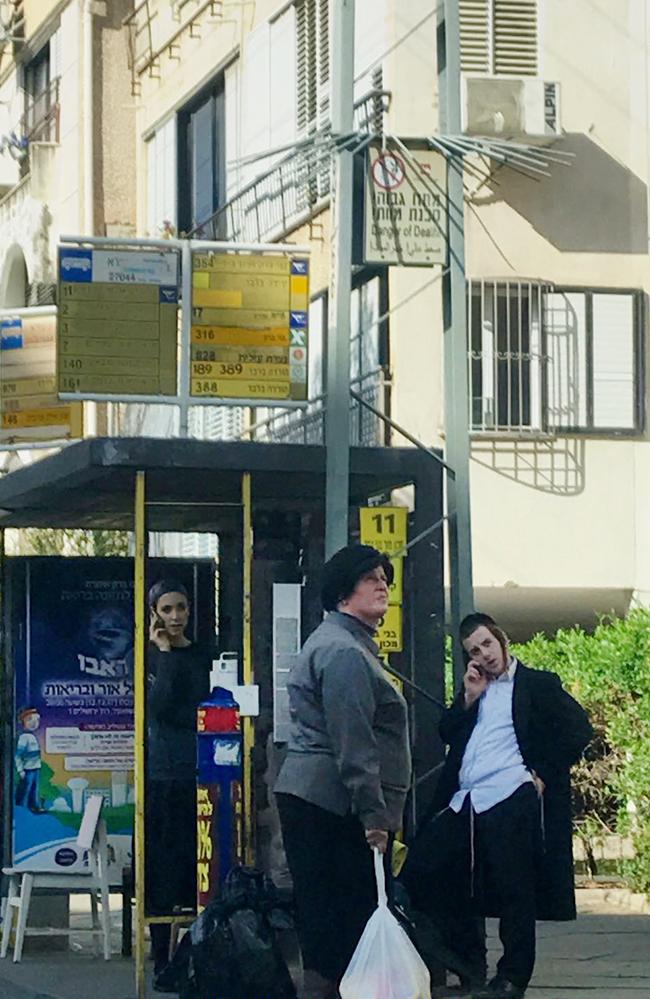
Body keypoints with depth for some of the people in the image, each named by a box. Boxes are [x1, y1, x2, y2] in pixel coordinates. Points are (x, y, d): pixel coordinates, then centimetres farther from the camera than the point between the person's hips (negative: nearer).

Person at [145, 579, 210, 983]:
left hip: (198, 774, 3)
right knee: (162, 868, -4)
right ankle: (162, 962, 0)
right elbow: (157, 706, -13)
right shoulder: (148, 657, 3)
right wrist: (165, 652, -9)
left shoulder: (203, 657, 14)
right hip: (160, 776, -3)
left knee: (200, 865, -3)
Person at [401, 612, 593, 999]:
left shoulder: (538, 684, 4)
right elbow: (447, 734, 16)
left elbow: (578, 730, -2)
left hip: (510, 800, -6)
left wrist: (543, 774, -7)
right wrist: (469, 698, 3)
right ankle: (469, 959, 12)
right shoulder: (474, 689, 22)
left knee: (513, 891, -6)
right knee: (421, 875, 1)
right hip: (463, 803, 7)